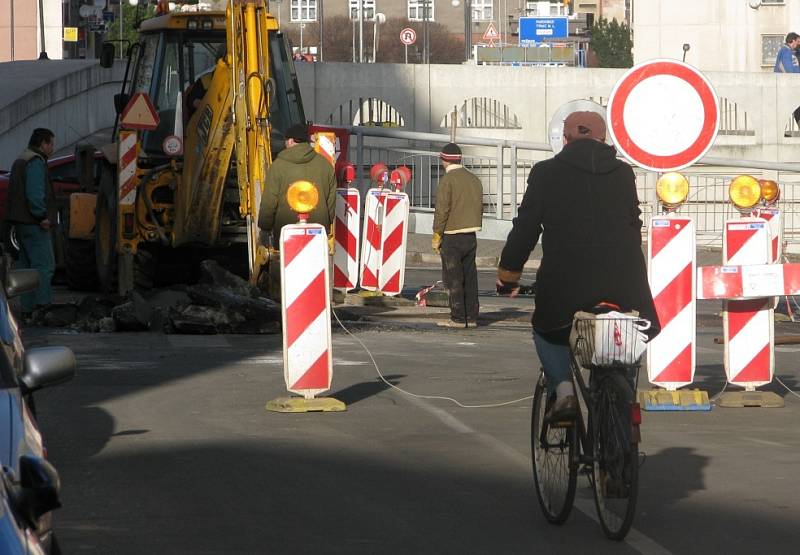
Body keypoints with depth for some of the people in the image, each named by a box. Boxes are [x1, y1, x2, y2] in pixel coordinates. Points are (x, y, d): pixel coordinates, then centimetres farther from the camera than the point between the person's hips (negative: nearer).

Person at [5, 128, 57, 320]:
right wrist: (42, 216, -19)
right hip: (34, 224, -10)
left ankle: (28, 309, 11)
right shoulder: (36, 162, -12)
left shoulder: (20, 160, 21)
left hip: (22, 222, 10)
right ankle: (41, 307, -19)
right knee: (44, 265, -12)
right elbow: (35, 192, -23)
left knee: (28, 265, 11)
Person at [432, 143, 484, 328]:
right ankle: (471, 317, 11)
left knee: (453, 279, -2)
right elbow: (479, 207, 14)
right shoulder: (474, 179, 11)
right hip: (471, 236, 7)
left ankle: (458, 318, -4)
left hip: (452, 236, -7)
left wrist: (436, 236, -7)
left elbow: (442, 210, -13)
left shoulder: (448, 180, -11)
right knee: (470, 277, 10)